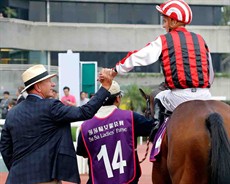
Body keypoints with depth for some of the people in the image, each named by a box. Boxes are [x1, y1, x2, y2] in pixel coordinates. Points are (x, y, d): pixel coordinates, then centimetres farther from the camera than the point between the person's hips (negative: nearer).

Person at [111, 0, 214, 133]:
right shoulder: (200, 39, 14)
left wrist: (117, 70, 23)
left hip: (180, 97, -2)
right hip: (204, 95, 2)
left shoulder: (163, 41, 4)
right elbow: (211, 74, 17)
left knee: (159, 99, 27)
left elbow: (137, 58, 9)